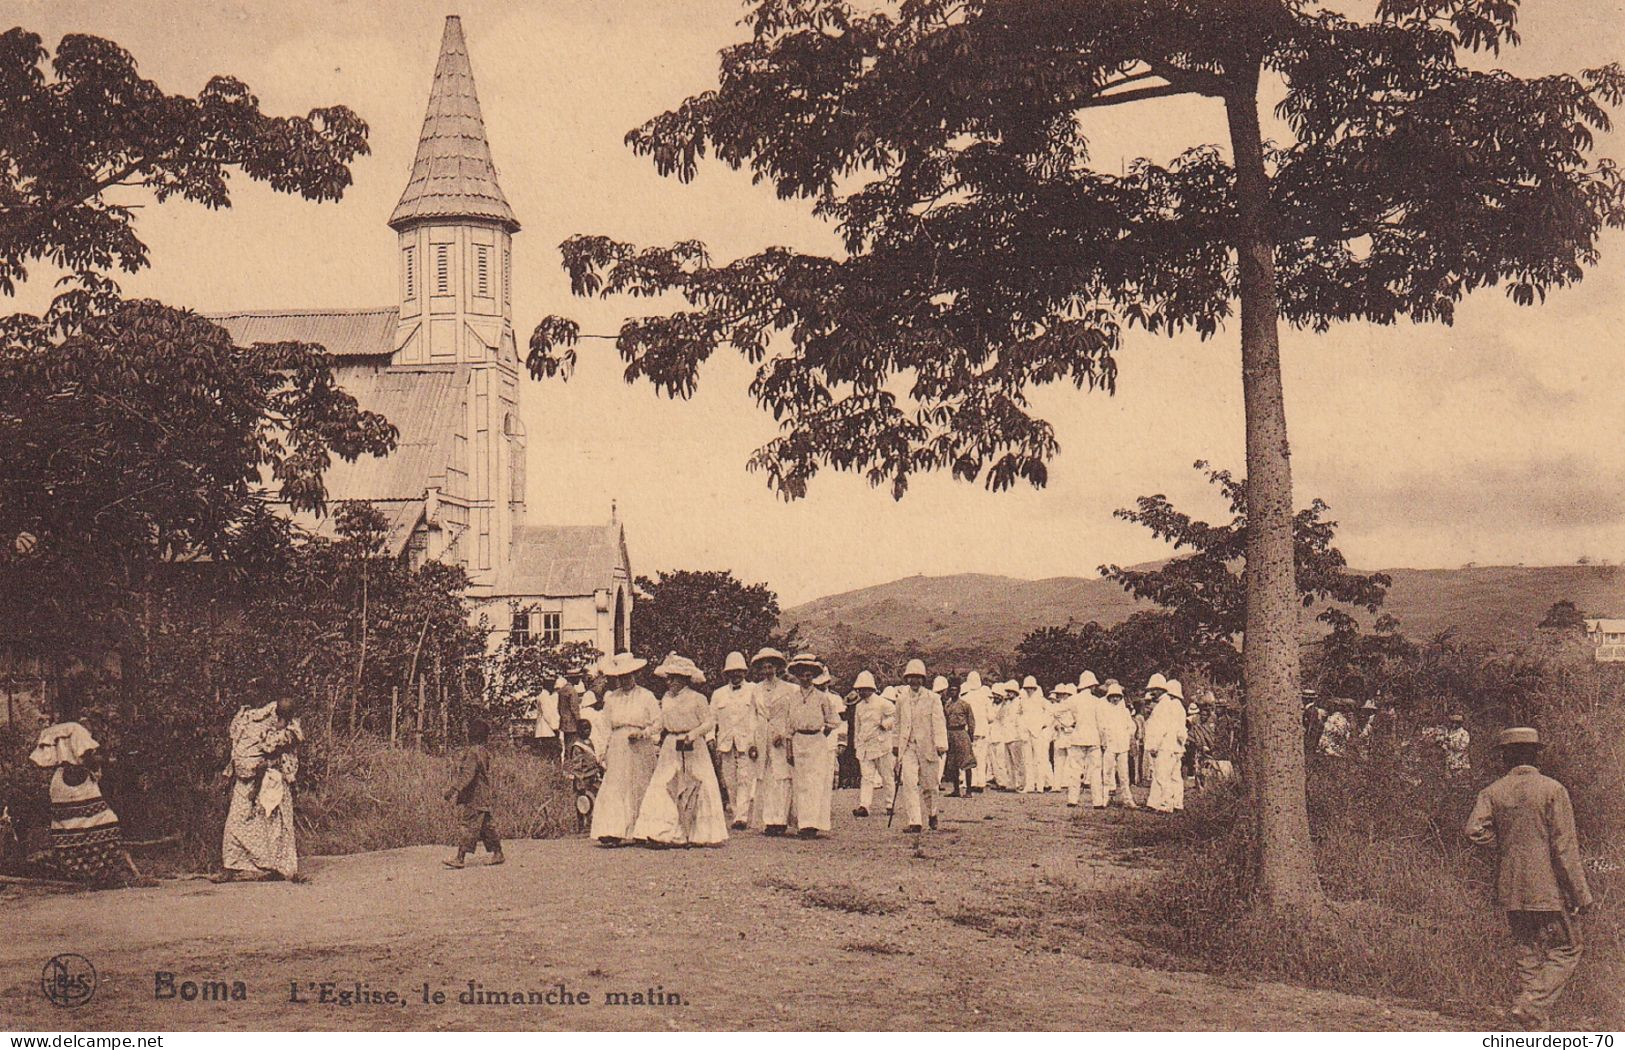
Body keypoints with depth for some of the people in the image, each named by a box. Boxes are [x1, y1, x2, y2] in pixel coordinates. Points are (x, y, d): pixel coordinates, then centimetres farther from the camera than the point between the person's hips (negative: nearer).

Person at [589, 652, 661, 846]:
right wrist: (603, 752, 6)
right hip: (618, 748, 1)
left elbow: (658, 723, 2)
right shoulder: (611, 698, 12)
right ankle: (613, 832, -15)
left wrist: (642, 733, -14)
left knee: (640, 790, 2)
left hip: (641, 749, -1)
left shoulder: (646, 696, 4)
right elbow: (606, 725, 13)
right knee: (615, 789, -9)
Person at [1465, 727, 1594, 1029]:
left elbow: (1474, 830, -12)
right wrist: (1582, 893, -8)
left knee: (1526, 953, 12)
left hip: (1511, 890, 4)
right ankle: (1531, 1004, -11)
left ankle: (1539, 1022, 14)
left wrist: (1502, 839, 8)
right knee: (1565, 951, 5)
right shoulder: (1552, 790, -7)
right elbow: (1565, 847, -11)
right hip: (1550, 888, -4)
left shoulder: (1493, 793, 2)